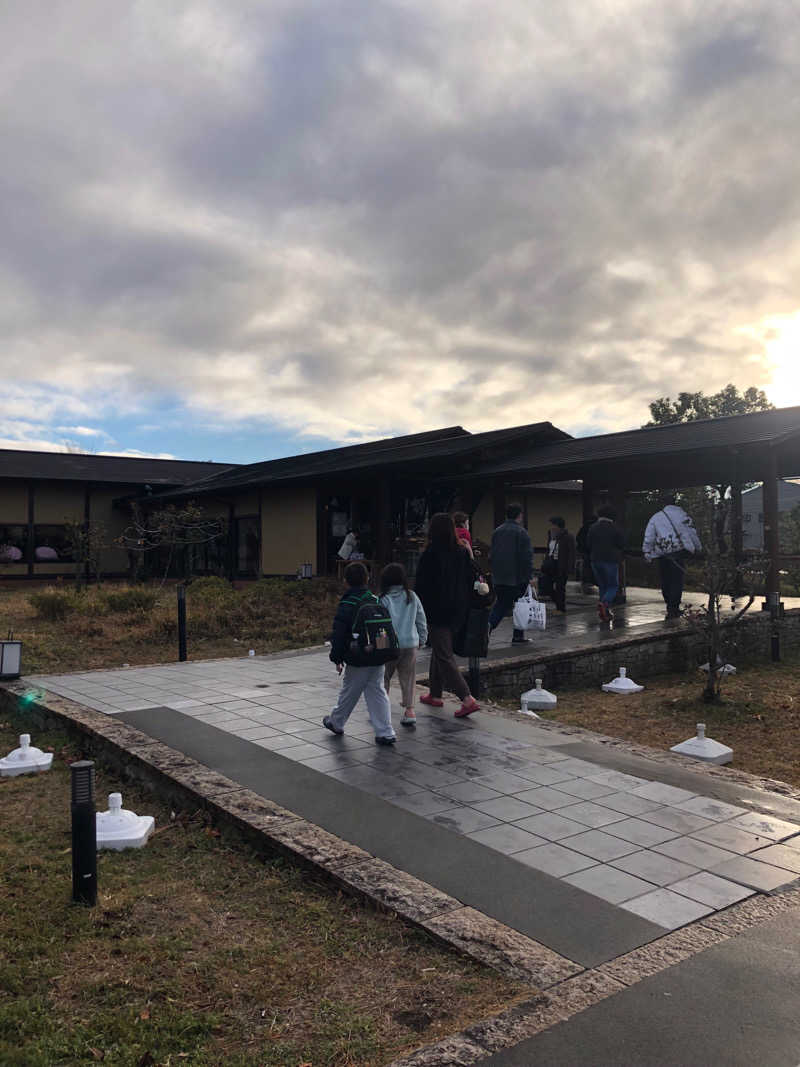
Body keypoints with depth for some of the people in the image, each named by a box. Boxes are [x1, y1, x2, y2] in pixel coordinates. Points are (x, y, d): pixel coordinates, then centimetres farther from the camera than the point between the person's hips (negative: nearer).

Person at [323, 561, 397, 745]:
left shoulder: (347, 604, -13)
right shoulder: (376, 600, 5)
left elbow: (338, 633, -13)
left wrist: (337, 658, -4)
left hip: (357, 661, -5)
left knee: (349, 692, 12)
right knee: (377, 692, 10)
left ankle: (336, 722, 34)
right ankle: (385, 733, 5)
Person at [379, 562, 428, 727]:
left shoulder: (383, 599, -9)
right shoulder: (412, 597, 2)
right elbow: (421, 620, 9)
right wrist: (422, 638, 21)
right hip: (410, 643, 3)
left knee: (384, 677, 11)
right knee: (408, 677, 10)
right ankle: (409, 710, 7)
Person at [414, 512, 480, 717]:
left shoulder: (430, 554, -16)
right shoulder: (462, 552, 2)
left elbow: (421, 585, -14)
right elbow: (471, 579, 6)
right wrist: (464, 606, 14)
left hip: (437, 611, -7)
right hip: (458, 611, 7)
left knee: (444, 656, -2)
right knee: (439, 650, 22)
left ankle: (467, 699, -11)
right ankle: (435, 695, 32)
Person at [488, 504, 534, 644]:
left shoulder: (497, 531, 10)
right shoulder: (521, 532, -10)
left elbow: (491, 554, 15)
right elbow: (527, 556, -14)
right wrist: (529, 576, -11)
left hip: (499, 577, 5)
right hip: (518, 576, -5)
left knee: (502, 603, 13)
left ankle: (489, 624, -12)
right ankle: (518, 636, 12)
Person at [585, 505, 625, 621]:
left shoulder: (592, 528, 2)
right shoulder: (616, 528, -7)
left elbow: (588, 545, 2)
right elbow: (622, 545, -5)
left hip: (596, 560, 4)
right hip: (611, 560, -4)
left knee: (602, 586, 13)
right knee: (613, 586, 5)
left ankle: (606, 612, 10)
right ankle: (604, 603, -23)